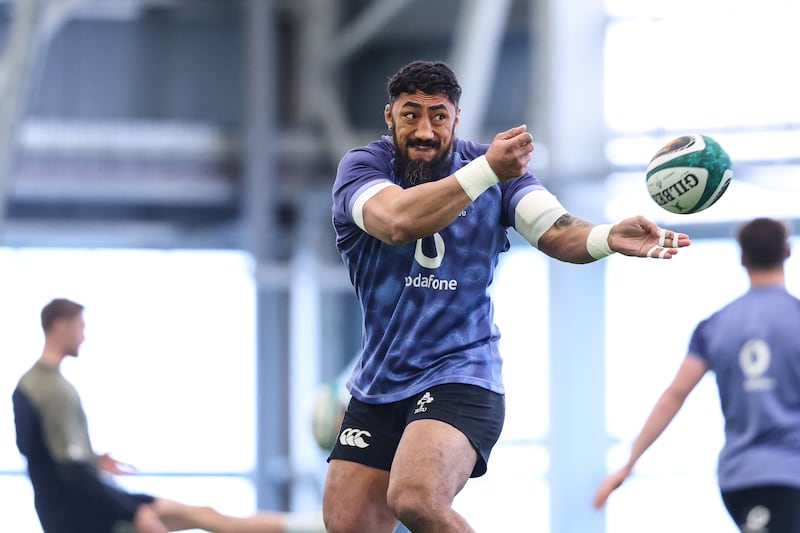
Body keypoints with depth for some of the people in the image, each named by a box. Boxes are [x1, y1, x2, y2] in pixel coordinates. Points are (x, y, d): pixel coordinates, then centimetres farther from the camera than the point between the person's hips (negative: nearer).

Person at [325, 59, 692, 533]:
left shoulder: (500, 168, -1)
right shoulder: (362, 166, -6)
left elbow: (554, 231, -16)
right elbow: (398, 223, -27)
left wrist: (609, 238, -39)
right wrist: (487, 171, -37)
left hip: (460, 376, -3)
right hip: (377, 386, 3)